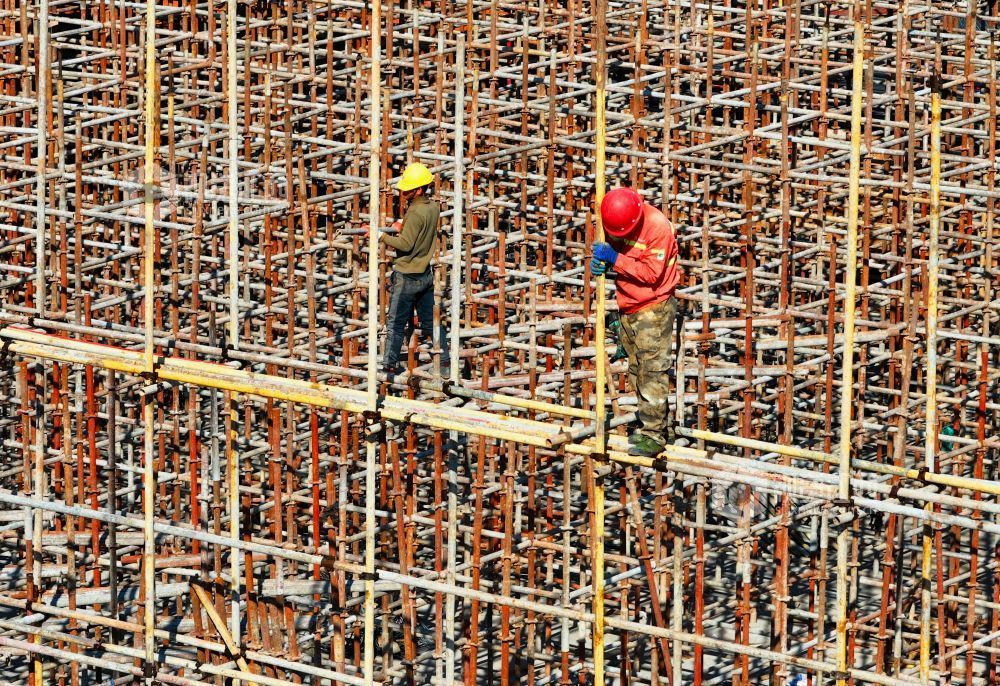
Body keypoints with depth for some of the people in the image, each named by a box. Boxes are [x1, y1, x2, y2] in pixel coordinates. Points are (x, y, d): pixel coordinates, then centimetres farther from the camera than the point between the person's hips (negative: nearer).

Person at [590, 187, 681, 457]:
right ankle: (662, 426, 23)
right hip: (628, 307, 8)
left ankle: (654, 435, -6)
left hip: (654, 308, -8)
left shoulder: (658, 226, -22)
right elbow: (609, 248, 14)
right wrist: (599, 260, -10)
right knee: (637, 371, 13)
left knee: (652, 371, -8)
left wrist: (615, 259, -25)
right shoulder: (614, 221, -2)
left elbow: (651, 273, -24)